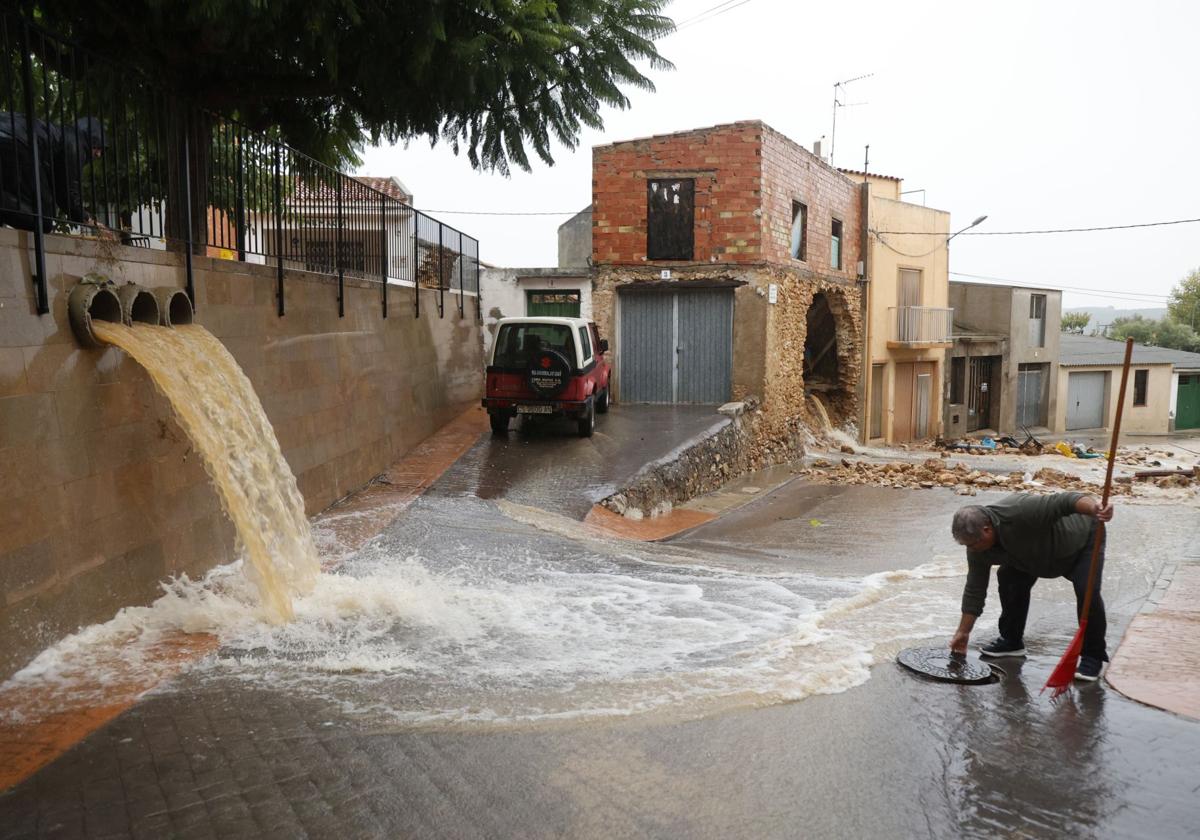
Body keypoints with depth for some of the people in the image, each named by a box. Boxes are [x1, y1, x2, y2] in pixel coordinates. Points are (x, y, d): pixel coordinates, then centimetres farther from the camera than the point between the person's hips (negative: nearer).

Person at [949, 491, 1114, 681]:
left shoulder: (1020, 512, -41)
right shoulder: (978, 549, -17)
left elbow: (1064, 502, -43)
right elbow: (974, 590, -10)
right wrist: (963, 632, -7)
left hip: (1081, 539, -6)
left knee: (1087, 591, -21)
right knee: (1008, 579, -2)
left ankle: (1093, 656, -7)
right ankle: (1012, 641, 12)